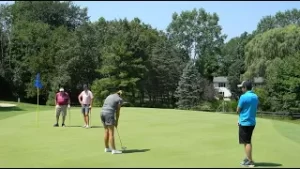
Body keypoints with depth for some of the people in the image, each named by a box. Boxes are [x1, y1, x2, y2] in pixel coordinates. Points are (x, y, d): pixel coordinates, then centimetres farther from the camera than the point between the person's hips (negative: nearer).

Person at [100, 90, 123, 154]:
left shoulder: (109, 96, 24)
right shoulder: (120, 100, 3)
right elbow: (117, 112, 1)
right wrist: (116, 122, 10)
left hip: (102, 113, 7)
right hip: (109, 114, -7)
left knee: (106, 132, 15)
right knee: (111, 133, -6)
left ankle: (106, 148, 22)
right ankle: (113, 150, -4)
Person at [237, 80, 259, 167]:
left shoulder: (243, 97, -16)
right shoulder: (255, 97, 7)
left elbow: (238, 110, -10)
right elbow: (255, 109, 13)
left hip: (244, 123, -7)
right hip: (252, 122, 7)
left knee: (246, 142, 0)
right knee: (248, 141, 19)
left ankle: (250, 161, 2)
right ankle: (248, 158, 26)